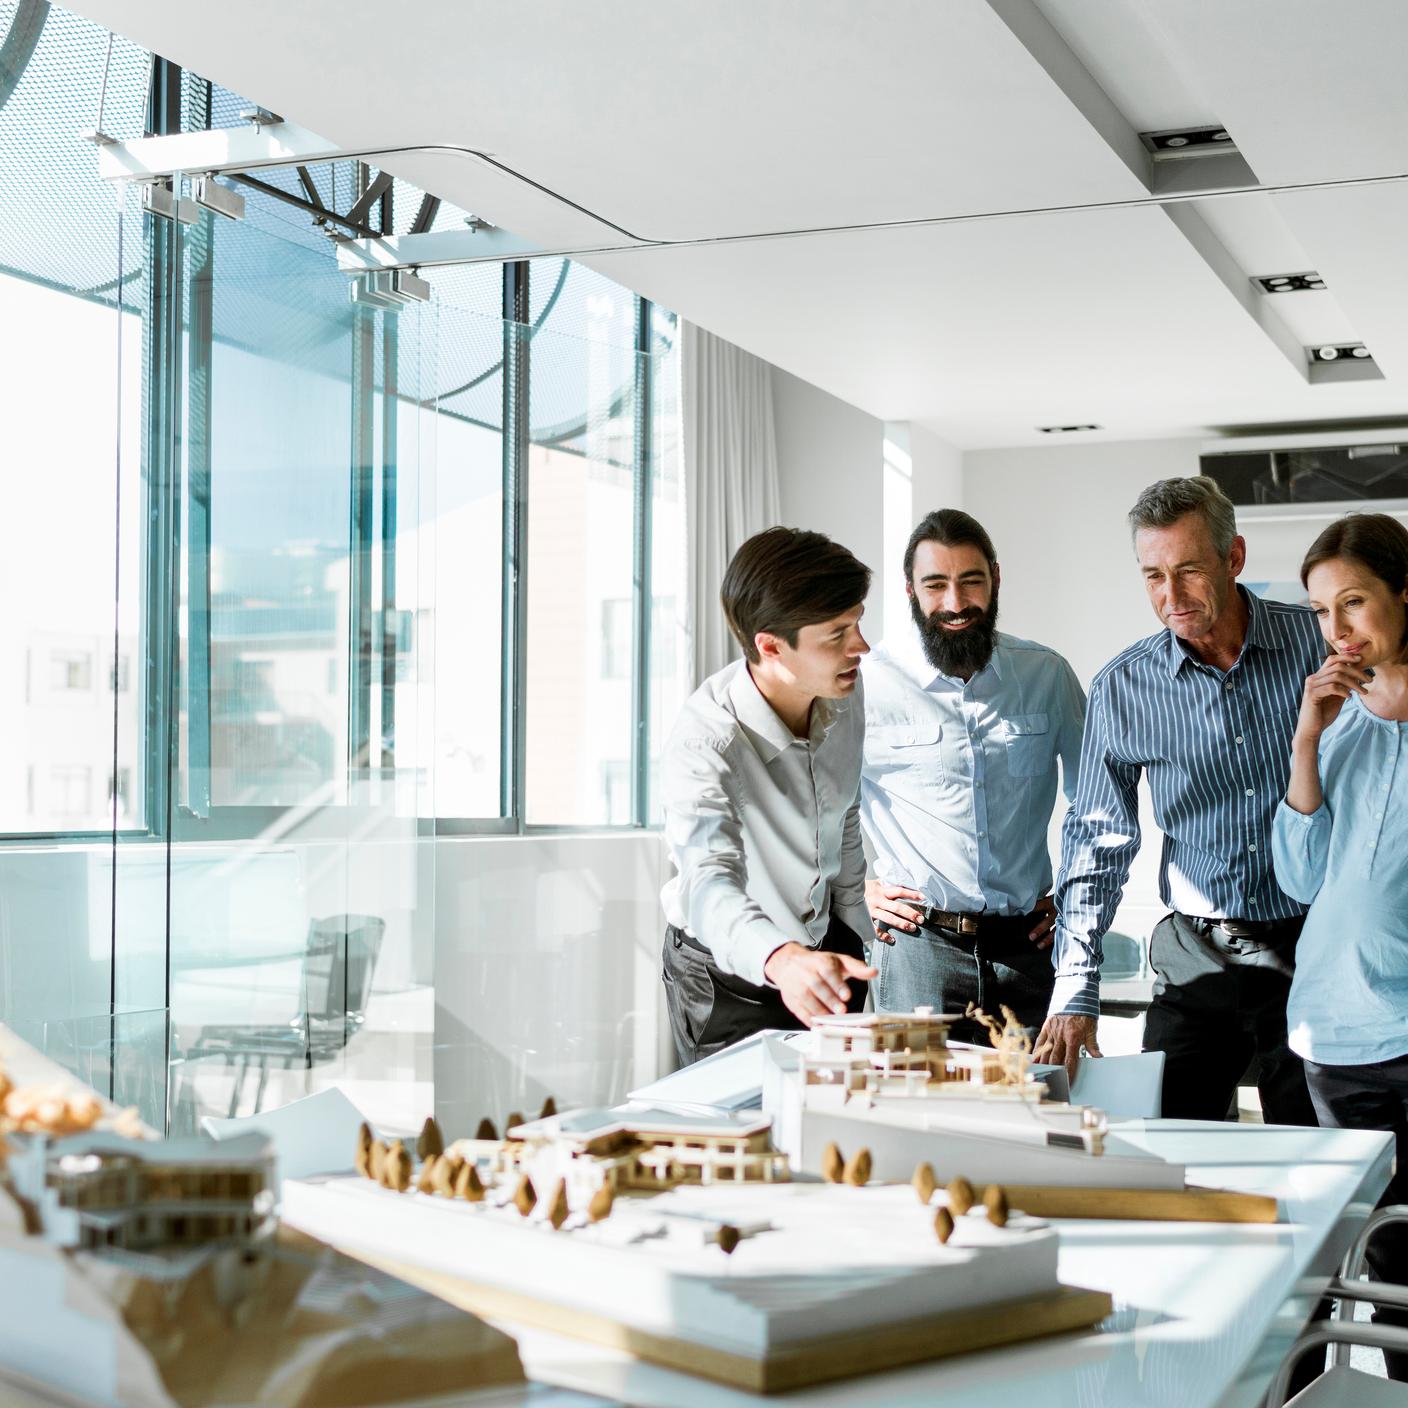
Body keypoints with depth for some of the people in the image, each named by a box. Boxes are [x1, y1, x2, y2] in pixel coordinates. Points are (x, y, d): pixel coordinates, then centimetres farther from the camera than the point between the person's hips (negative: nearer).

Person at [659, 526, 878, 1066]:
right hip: (727, 979, -6)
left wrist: (857, 931, 13)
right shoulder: (701, 745, -32)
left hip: (827, 944, 6)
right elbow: (711, 884, -46)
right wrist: (782, 959, -65)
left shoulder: (847, 696, -11)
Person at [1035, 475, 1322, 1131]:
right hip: (1198, 965, 1)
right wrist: (1075, 993, -3)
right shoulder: (1122, 688, -1)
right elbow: (1097, 843, 3)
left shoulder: (1318, 643, -4)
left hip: (1315, 956, -1)